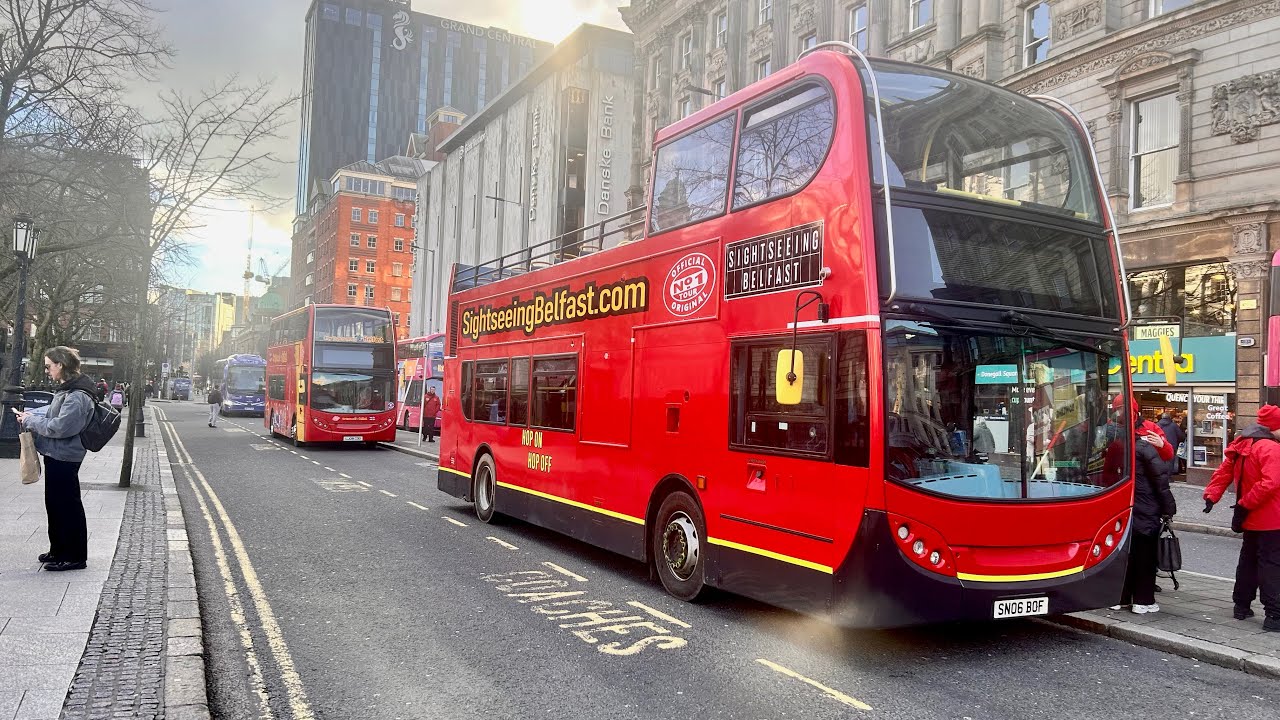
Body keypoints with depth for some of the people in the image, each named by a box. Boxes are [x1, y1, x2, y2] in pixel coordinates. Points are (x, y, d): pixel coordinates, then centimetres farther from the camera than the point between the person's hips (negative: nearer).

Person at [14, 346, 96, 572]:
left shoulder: (77, 396, -21)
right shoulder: (66, 390, 12)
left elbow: (59, 427, -25)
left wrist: (30, 421, -12)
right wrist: (33, 417, 6)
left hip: (64, 458, -11)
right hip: (56, 456, 11)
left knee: (68, 507, -2)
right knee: (55, 505, 19)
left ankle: (74, 557, 8)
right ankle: (58, 551, 31)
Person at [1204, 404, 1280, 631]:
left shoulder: (1241, 447, 9)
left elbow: (1223, 473, 7)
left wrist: (1211, 496, 0)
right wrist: (1246, 504, -23)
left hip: (1251, 519, 8)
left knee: (1248, 561, 18)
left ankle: (1242, 606, 26)